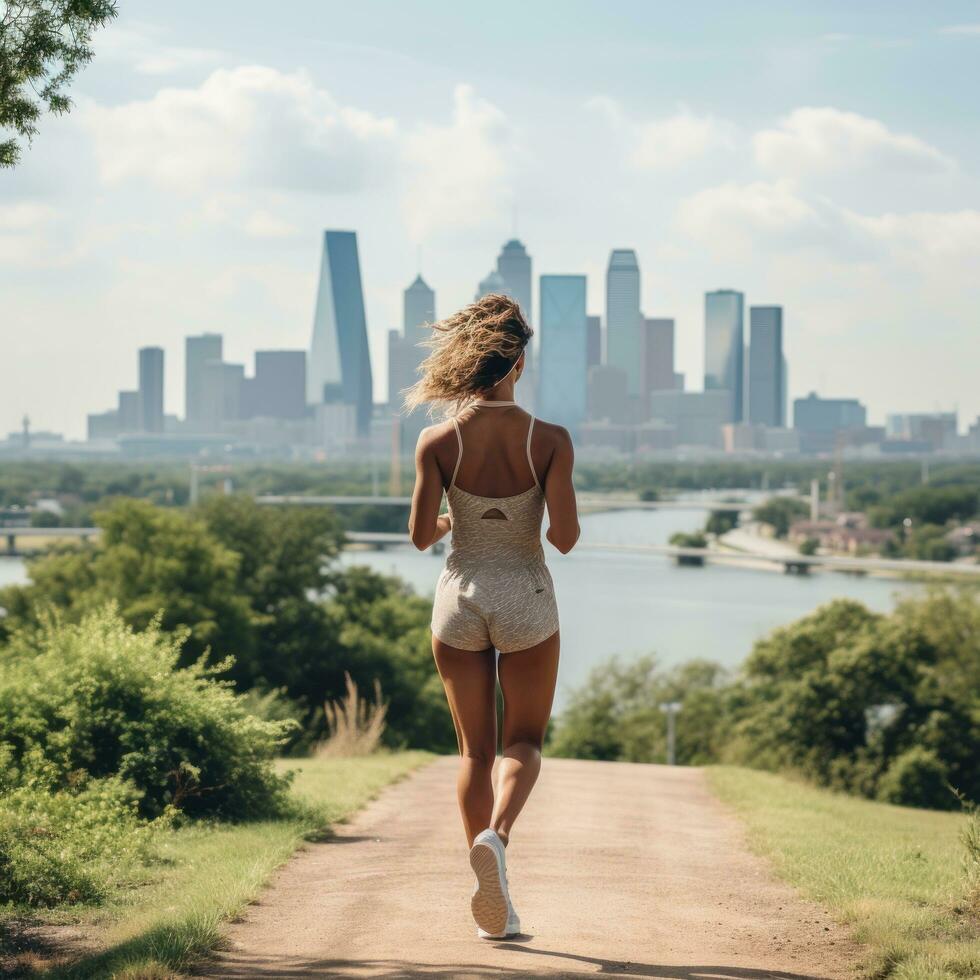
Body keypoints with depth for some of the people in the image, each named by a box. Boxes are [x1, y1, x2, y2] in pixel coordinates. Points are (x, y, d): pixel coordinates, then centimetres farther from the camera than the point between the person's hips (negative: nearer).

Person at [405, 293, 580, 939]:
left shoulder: (439, 442, -10)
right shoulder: (550, 441, -12)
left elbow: (421, 535, -8)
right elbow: (565, 537, -16)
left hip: (460, 596, 1)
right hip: (526, 599, -1)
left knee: (476, 749, 12)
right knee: (524, 741, 15)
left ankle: (494, 907, 12)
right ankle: (496, 834, -17)